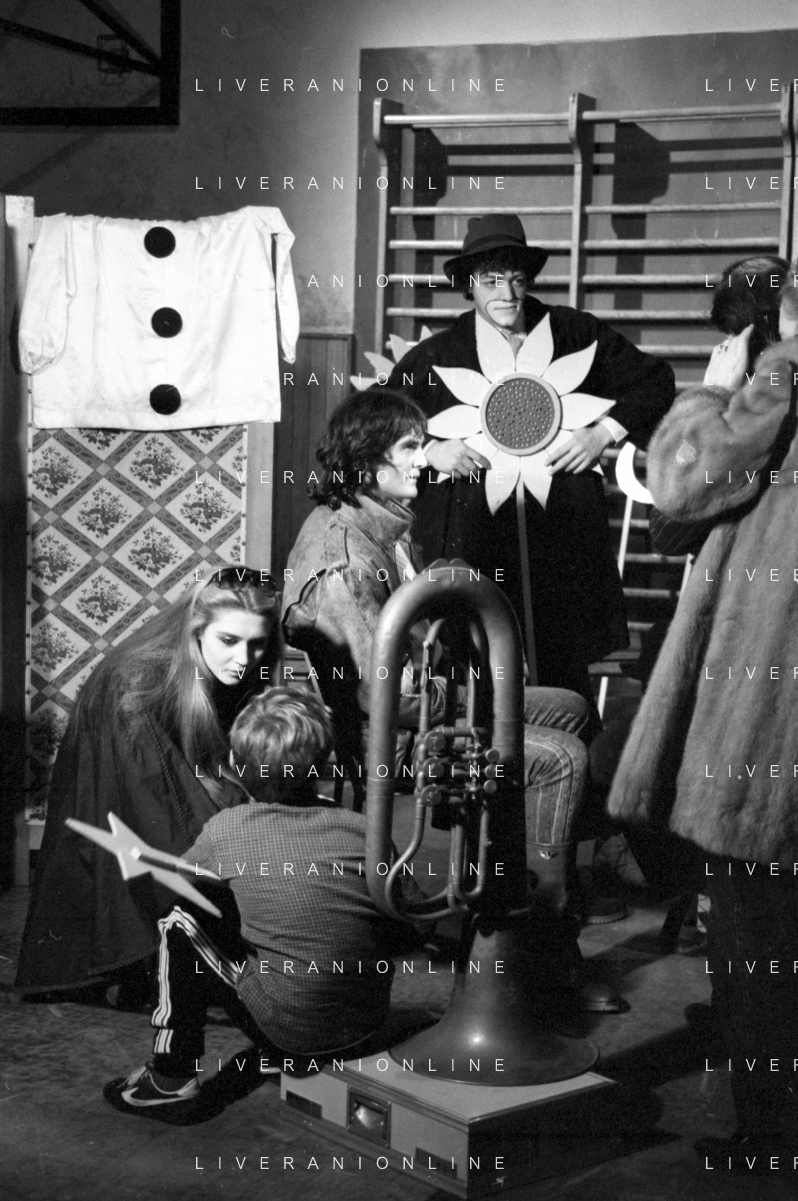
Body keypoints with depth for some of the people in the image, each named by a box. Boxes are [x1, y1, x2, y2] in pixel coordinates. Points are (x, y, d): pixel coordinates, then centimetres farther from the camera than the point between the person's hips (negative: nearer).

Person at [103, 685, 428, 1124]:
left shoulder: (227, 828, -8)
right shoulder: (361, 830, -5)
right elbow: (420, 922, 2)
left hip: (285, 1026, -3)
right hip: (365, 1027, 4)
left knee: (180, 923, 10)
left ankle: (171, 1078, 14)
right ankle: (282, 1056, 29)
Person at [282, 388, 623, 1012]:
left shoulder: (390, 522, 8)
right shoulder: (344, 553, -25)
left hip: (421, 695, 11)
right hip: (382, 732, -11)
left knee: (569, 710, 15)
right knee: (561, 759, -18)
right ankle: (555, 943, -10)